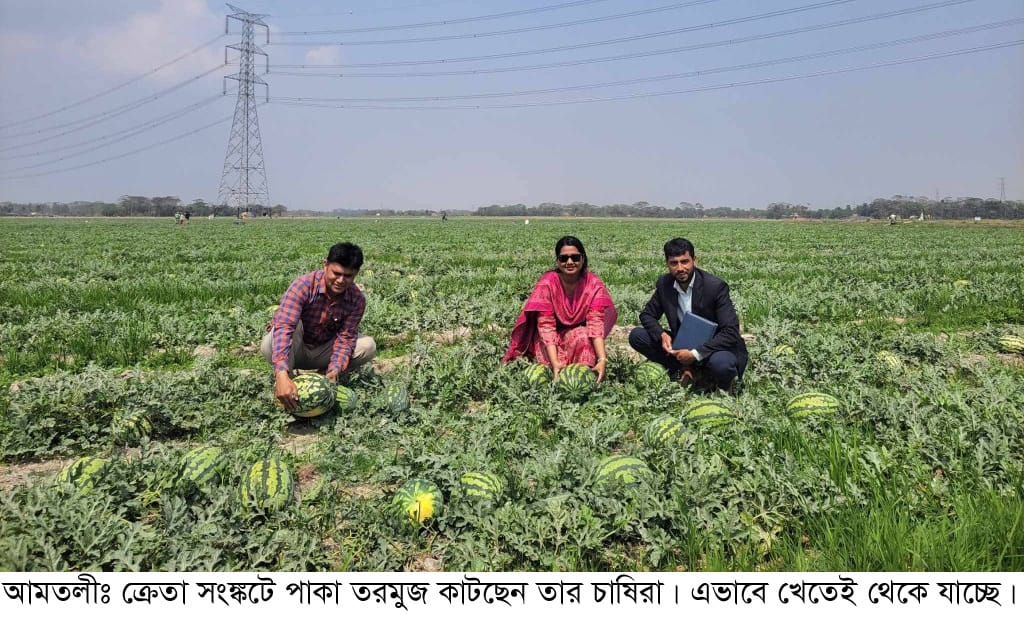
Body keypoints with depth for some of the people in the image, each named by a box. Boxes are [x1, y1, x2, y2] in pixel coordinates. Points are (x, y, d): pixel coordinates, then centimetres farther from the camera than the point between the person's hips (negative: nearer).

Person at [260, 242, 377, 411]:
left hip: (324, 351, 3)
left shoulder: (357, 300, -16)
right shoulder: (304, 285, -29)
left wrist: (334, 370, -38)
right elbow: (284, 326, -41)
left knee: (368, 346, -19)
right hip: (295, 351, -3)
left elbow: (345, 338, -18)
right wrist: (282, 375, -55)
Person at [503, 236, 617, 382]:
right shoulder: (547, 283, -20)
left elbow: (595, 322, -24)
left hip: (580, 334, 2)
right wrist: (555, 363, -40)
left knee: (583, 337, -33)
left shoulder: (593, 284, -14)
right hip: (553, 338, -1)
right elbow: (546, 325, -26)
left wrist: (602, 359, -39)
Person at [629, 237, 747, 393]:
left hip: (712, 348, -5)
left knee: (721, 364, -40)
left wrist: (695, 354, -32)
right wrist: (661, 335, -19)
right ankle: (691, 371, -9)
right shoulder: (664, 283, -6)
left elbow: (731, 332, -24)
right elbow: (647, 314, 4)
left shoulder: (715, 286, -20)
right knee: (636, 335, -12)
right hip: (682, 346, 5)